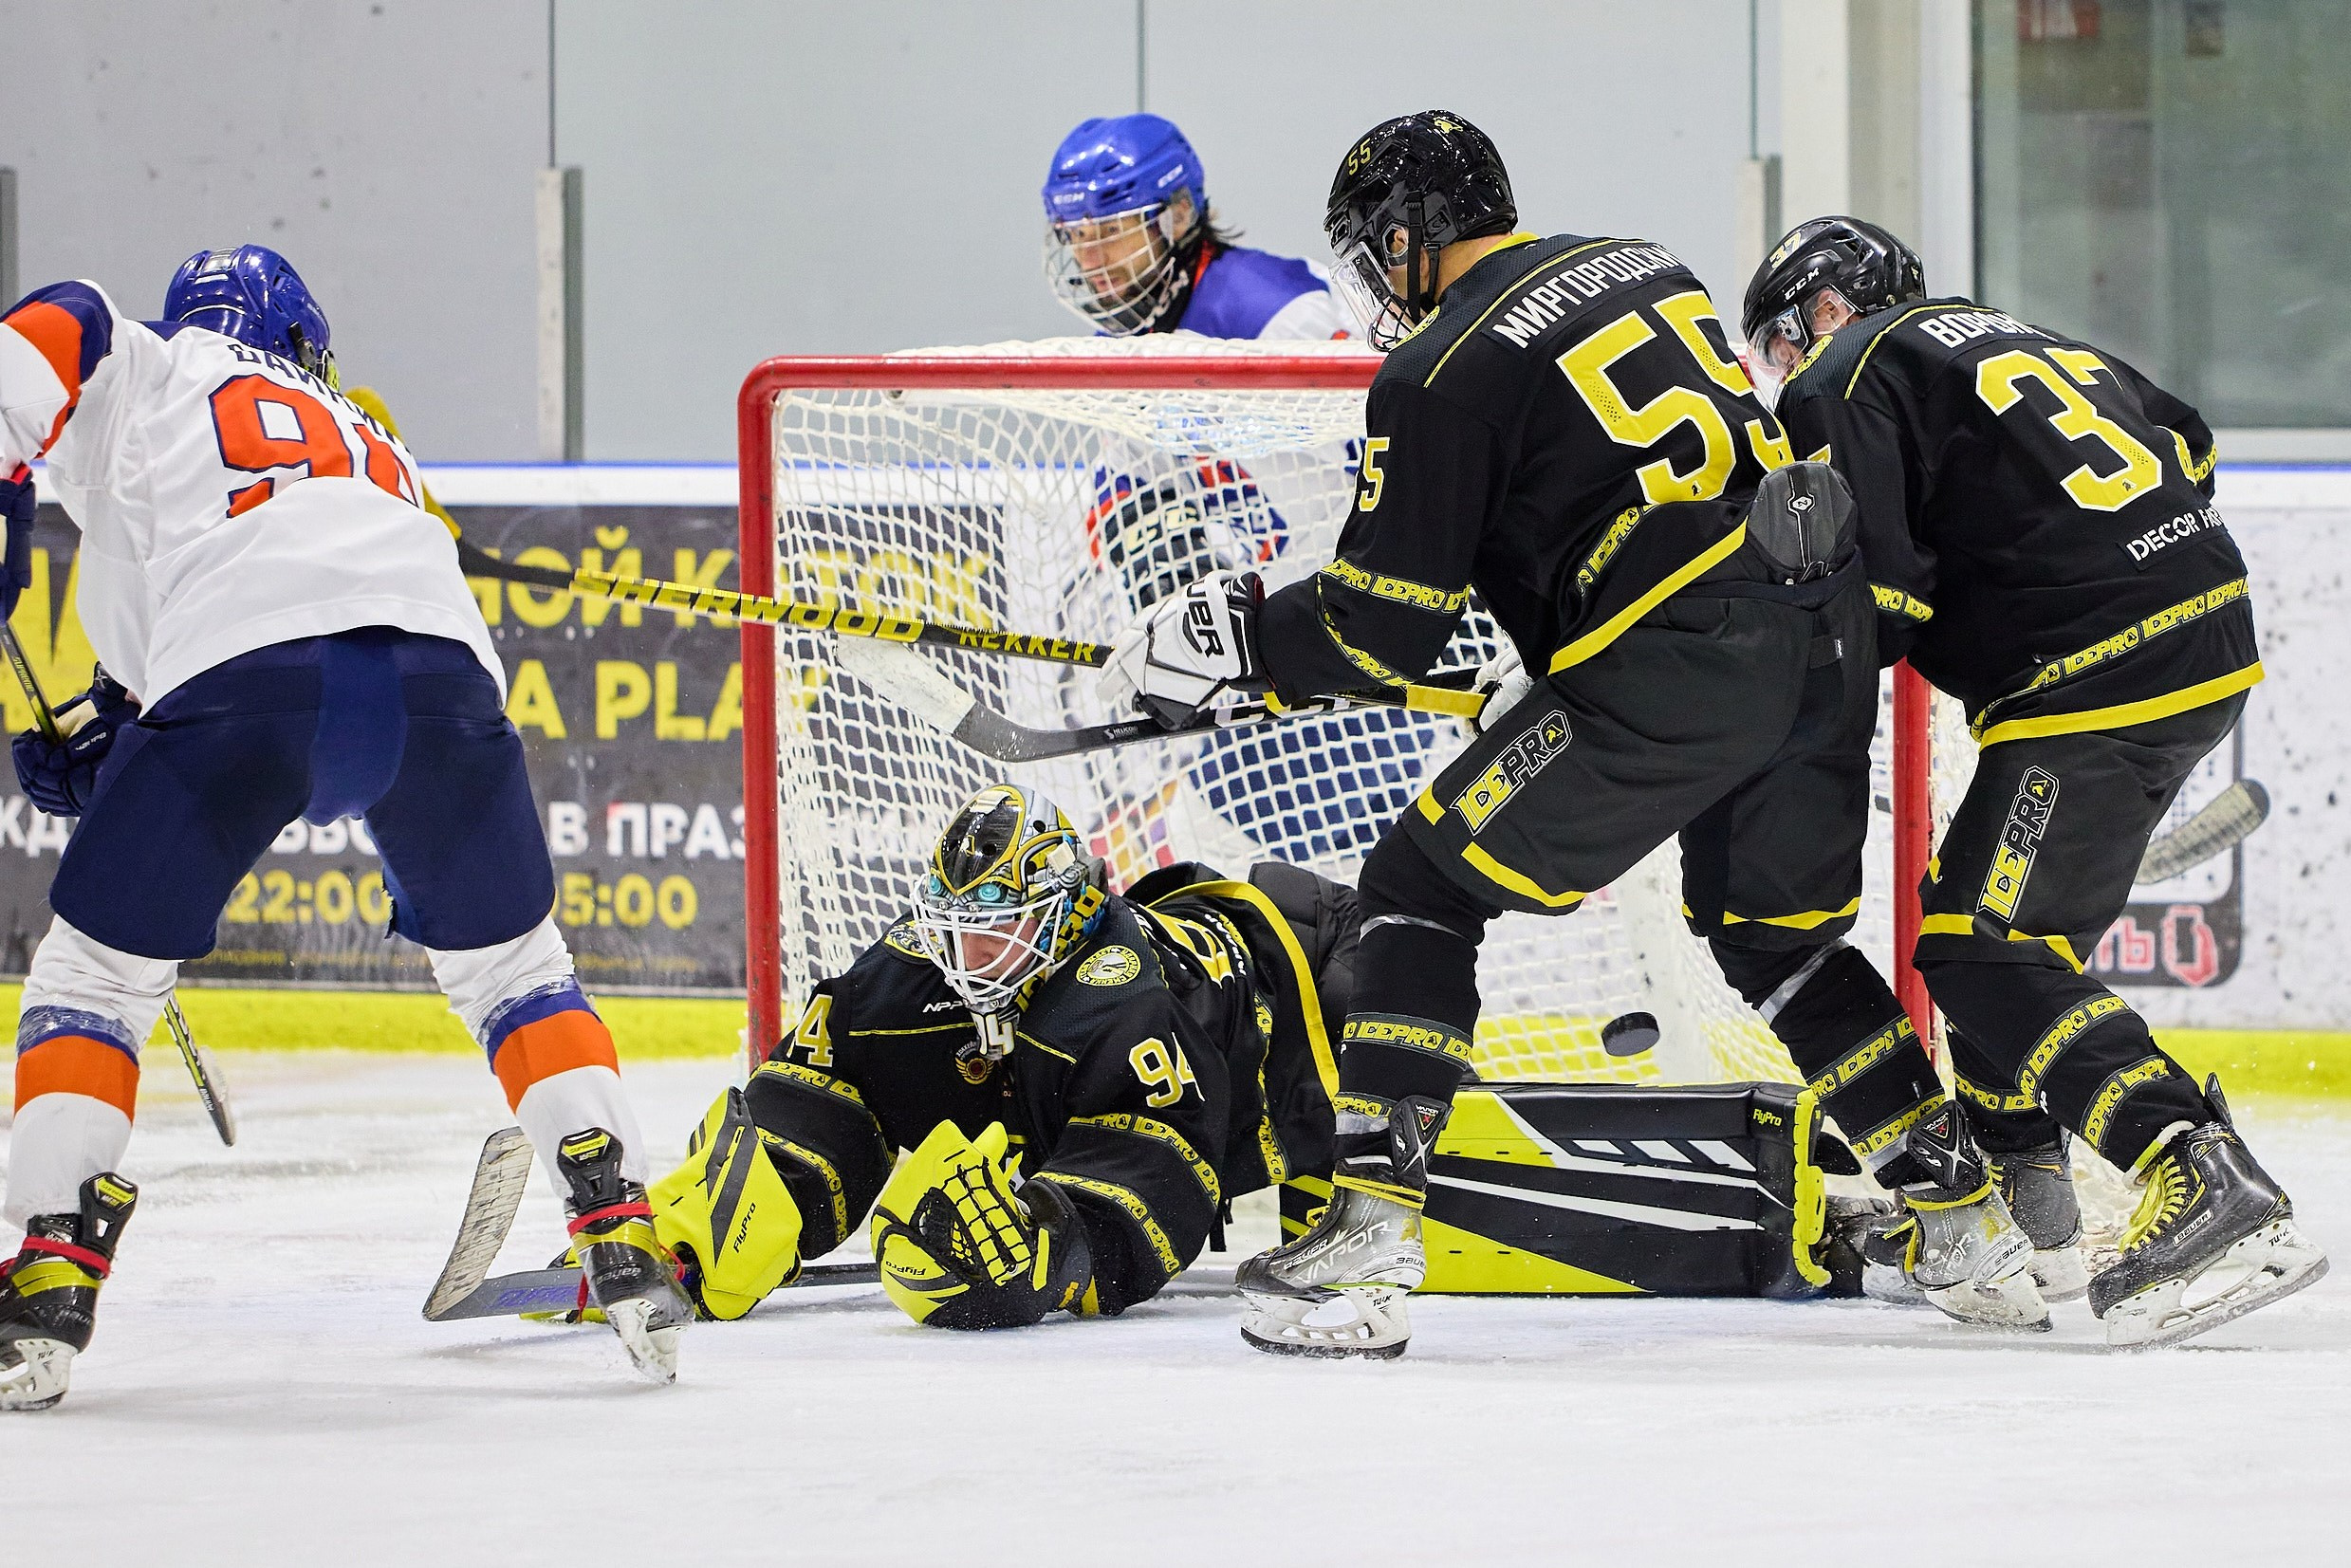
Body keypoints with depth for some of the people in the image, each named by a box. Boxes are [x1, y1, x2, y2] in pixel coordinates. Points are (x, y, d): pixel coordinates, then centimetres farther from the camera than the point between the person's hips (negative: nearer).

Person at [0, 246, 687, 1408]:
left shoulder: (140, 369, 29)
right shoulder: (369, 444, 41)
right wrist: (104, 732, 35)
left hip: (241, 683, -3)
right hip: (439, 661, 4)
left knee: (94, 967, 13)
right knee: (511, 958, 25)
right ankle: (622, 1238, 15)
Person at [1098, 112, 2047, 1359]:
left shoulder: (1441, 375, -4)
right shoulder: (1645, 271, 20)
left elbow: (1380, 630, -4)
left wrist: (1227, 640, 11)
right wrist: (1549, 665, 35)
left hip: (1679, 680, -8)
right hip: (1828, 625, 8)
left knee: (1424, 887, 3)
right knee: (1775, 933, 27)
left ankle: (1366, 1244, -6)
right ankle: (1969, 1235, 26)